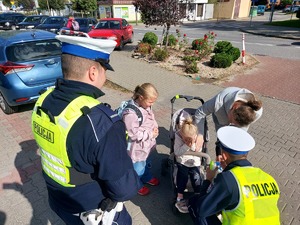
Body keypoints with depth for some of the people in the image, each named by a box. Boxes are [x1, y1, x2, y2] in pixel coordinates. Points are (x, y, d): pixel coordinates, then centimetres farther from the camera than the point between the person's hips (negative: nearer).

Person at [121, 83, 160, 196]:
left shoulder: (146, 106, -8)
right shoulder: (130, 113, -34)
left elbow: (151, 119, 10)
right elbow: (133, 134, -30)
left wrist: (155, 128, -10)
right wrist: (151, 134, -22)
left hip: (147, 144, 8)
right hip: (137, 148, -8)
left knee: (146, 163, 32)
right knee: (138, 168, 18)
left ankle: (147, 178, 59)